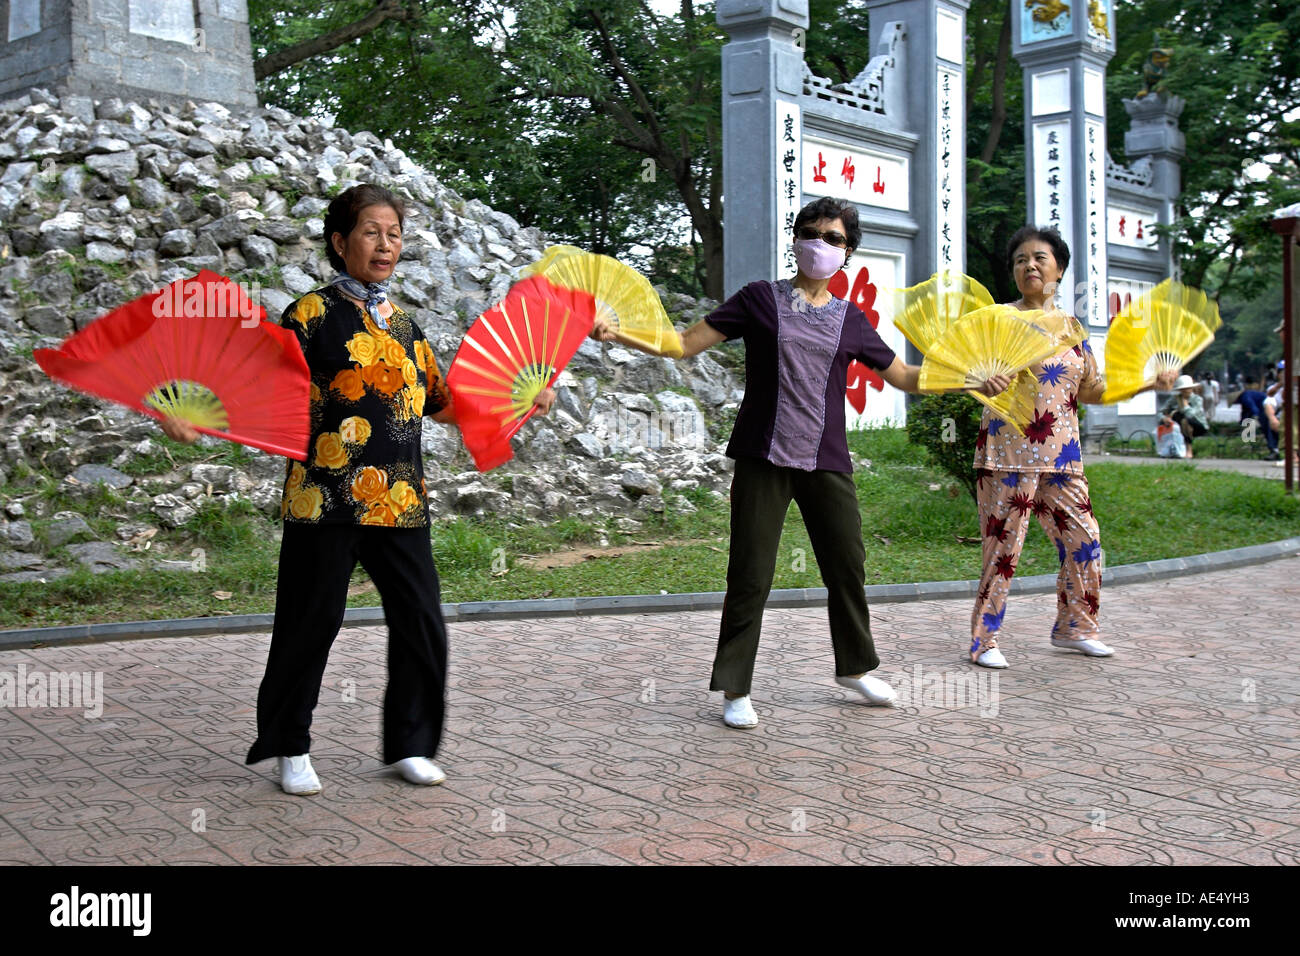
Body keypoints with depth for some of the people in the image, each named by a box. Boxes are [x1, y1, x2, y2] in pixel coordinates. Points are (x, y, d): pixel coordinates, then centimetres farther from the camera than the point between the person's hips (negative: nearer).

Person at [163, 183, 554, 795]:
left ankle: (409, 744, 21)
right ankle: (291, 749, 22)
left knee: (422, 625, 3)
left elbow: (440, 404, 23)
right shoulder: (315, 314, 0)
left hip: (400, 499, 5)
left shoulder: (403, 324, 17)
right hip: (327, 497, -5)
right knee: (311, 624, 2)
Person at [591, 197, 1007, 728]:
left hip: (827, 463, 3)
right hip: (764, 459, -3)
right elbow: (685, 344, 1)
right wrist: (618, 334, -12)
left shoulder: (851, 320, 12)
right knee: (751, 574, -4)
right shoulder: (760, 300, 5)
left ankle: (855, 666, 30)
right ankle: (735, 689, 8)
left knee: (847, 565, 8)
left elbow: (904, 376, 19)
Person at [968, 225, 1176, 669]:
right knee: (1003, 547, -4)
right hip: (1008, 453, -5)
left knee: (1085, 542, 6)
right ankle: (985, 640, 7)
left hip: (1061, 456, 5)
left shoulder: (1073, 328, 13)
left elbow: (1090, 390, 18)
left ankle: (1074, 628, 25)